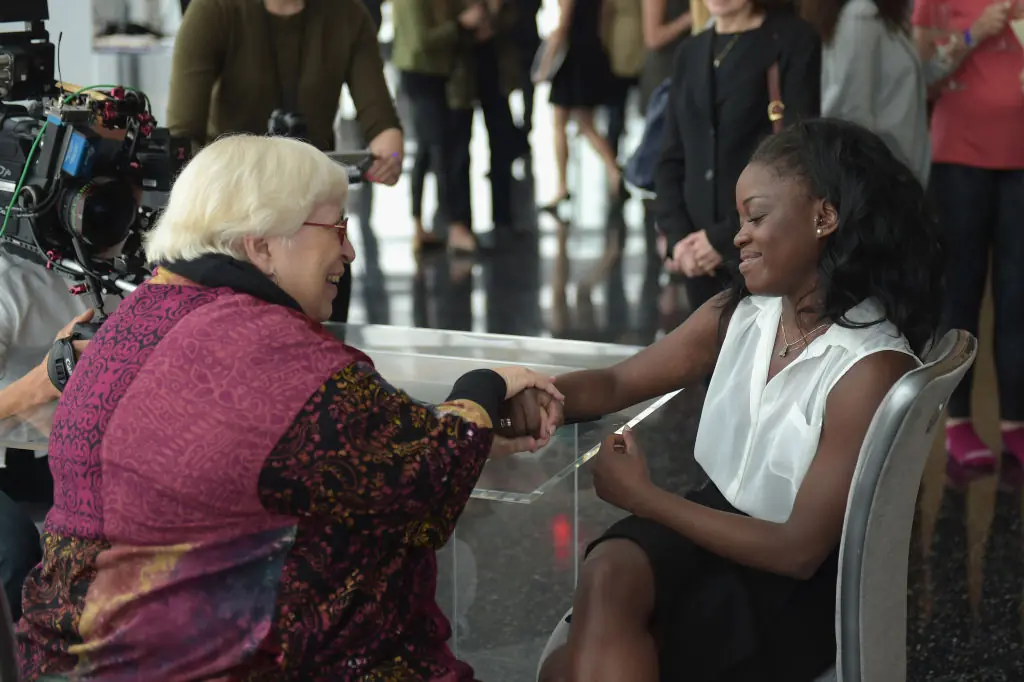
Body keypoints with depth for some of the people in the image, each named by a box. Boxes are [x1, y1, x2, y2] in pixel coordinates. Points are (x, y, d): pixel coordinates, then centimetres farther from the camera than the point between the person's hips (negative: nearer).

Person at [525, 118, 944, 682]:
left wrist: (644, 498, -17)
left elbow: (799, 550, -20)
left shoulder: (872, 370, -19)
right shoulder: (739, 314, 2)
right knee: (607, 571, -26)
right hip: (713, 523, 6)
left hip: (798, 589, -6)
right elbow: (615, 385, 10)